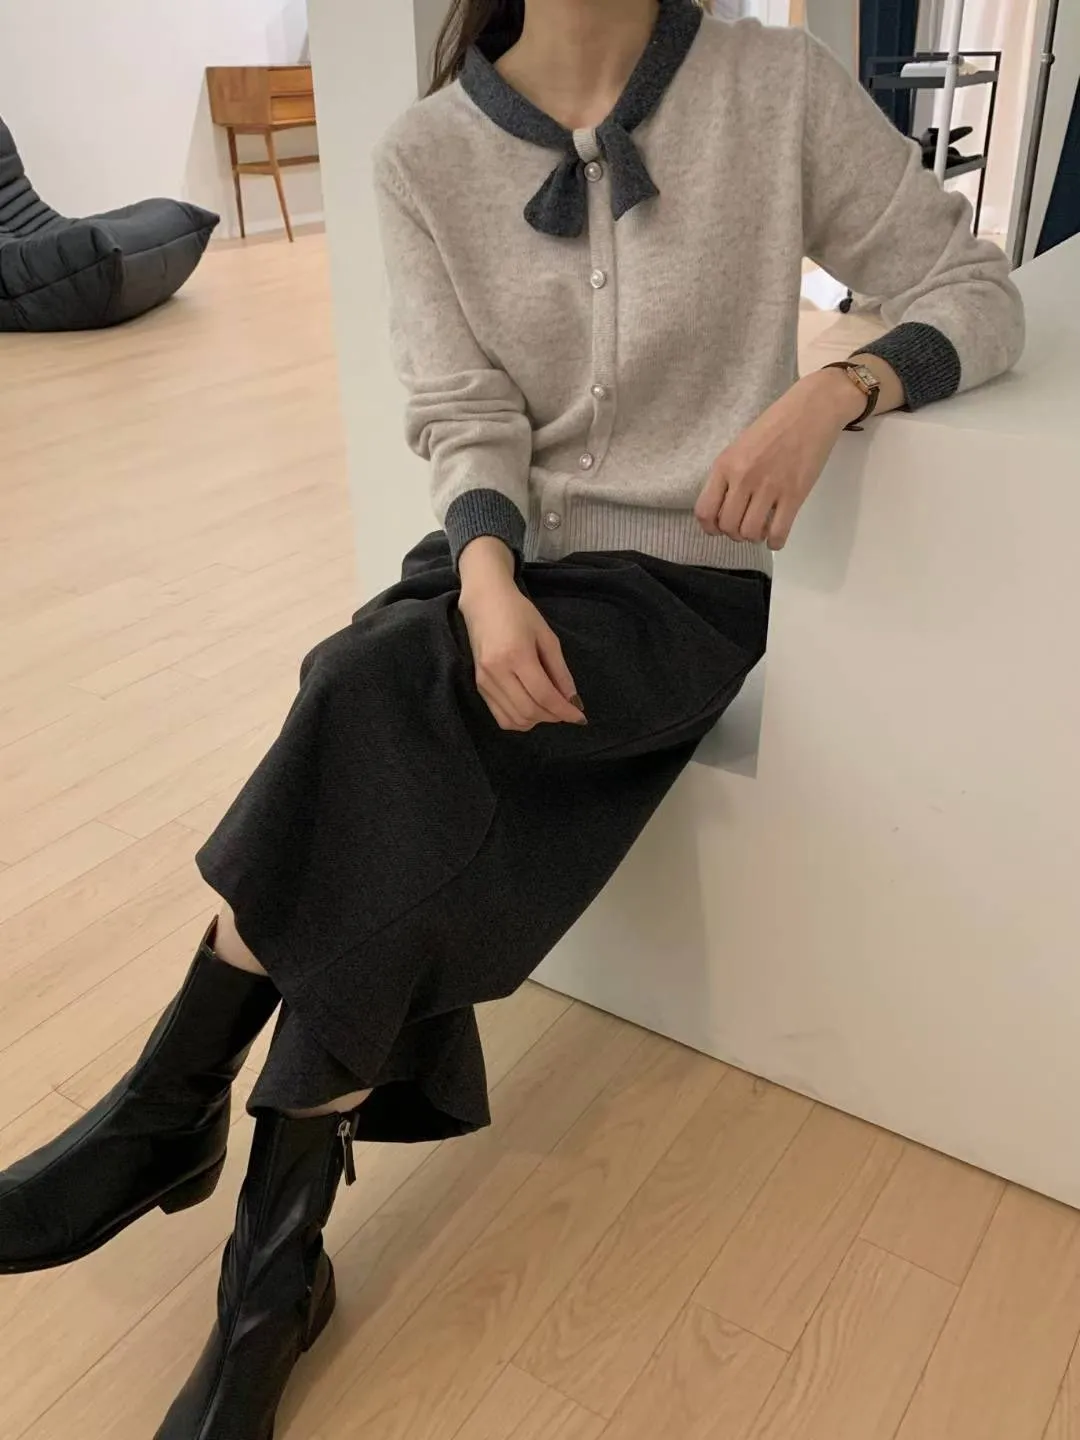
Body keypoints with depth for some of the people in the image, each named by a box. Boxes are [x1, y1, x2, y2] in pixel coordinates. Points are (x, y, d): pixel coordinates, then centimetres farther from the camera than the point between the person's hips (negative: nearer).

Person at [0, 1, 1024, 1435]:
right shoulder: (427, 154, 2)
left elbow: (978, 293, 0)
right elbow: (465, 417, -3)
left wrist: (832, 391, -20)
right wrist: (486, 577, -23)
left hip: (682, 586, -2)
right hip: (506, 562, 3)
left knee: (374, 698, -28)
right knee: (399, 817, -26)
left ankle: (173, 1108, -9)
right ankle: (276, 1270, -9)